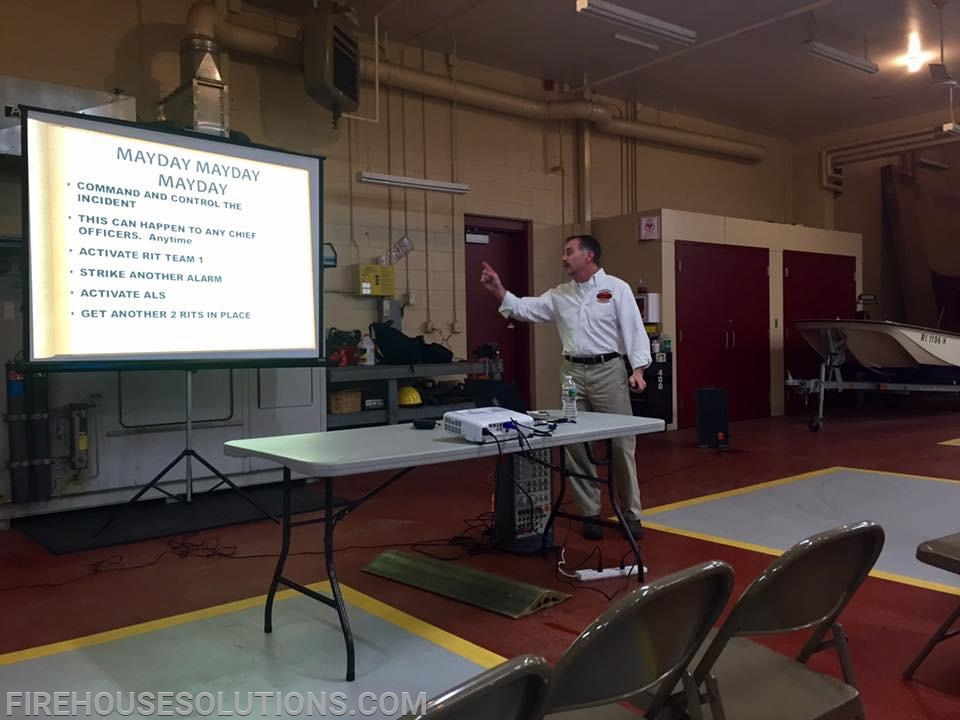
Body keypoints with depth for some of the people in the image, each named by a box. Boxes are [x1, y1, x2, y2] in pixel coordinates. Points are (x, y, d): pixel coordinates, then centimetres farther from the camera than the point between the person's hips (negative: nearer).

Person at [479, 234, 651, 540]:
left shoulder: (616, 288, -1)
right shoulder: (559, 295, 12)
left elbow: (634, 329, -6)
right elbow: (524, 309, 8)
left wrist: (638, 369, -15)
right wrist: (499, 290, -5)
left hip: (608, 369, -4)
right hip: (573, 372, 5)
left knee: (621, 444, 0)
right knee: (575, 446, 6)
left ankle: (631, 513, 12)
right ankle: (590, 513, 18)